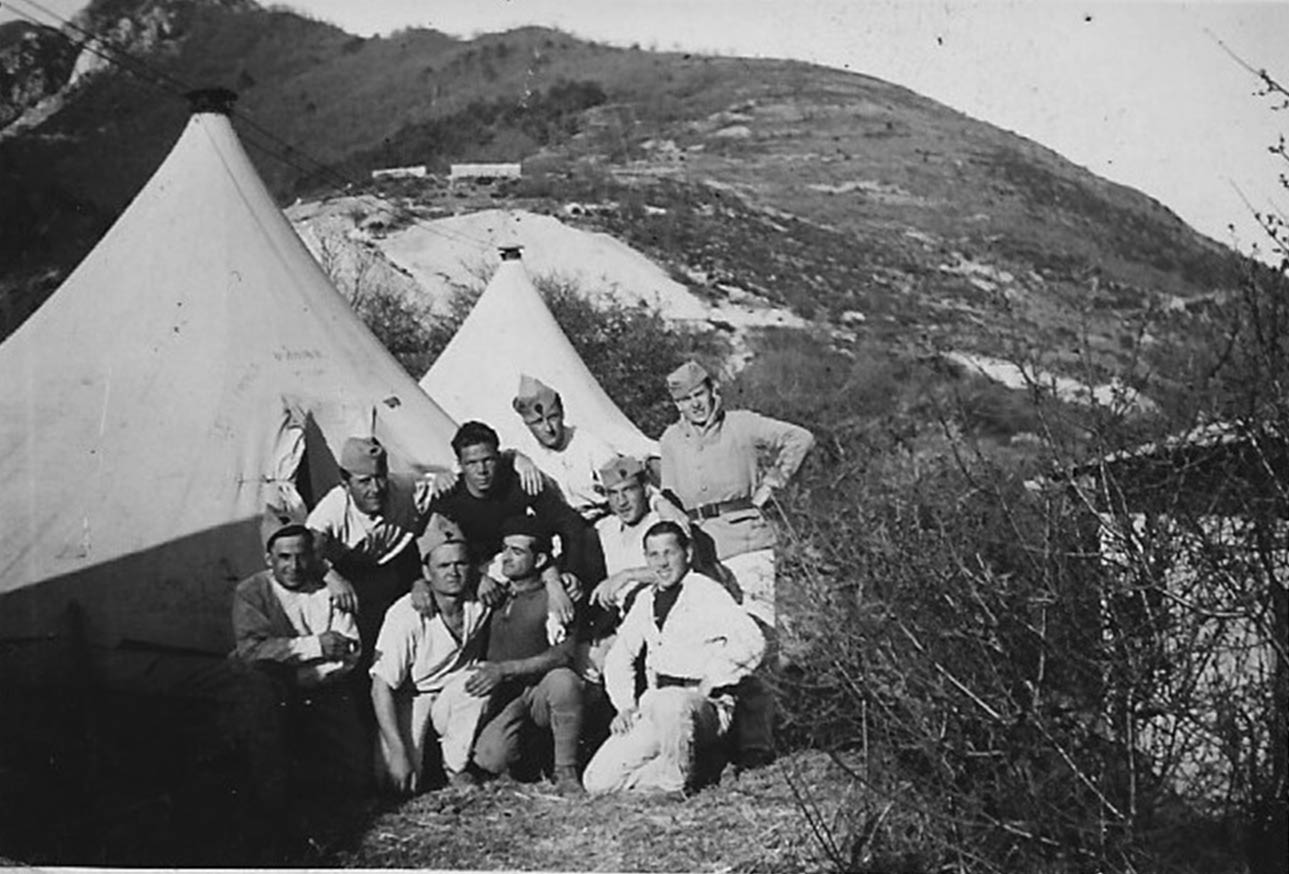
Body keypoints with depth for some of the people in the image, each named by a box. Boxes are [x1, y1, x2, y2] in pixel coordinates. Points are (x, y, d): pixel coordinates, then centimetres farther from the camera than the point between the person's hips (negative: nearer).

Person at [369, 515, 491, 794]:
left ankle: (457, 767, -10)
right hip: (409, 699, -3)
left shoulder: (480, 597, -14)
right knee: (399, 783, -22)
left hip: (458, 695, 3)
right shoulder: (406, 615, -24)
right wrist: (397, 751, -28)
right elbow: (381, 685, -22)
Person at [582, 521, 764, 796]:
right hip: (653, 709, 6)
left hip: (705, 706, -6)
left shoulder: (707, 593, -3)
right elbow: (619, 657, 24)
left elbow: (751, 642, -17)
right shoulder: (646, 600, 17)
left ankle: (678, 783, -18)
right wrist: (626, 705, 10)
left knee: (669, 703, -42)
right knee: (597, 782, -9)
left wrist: (707, 685, -16)